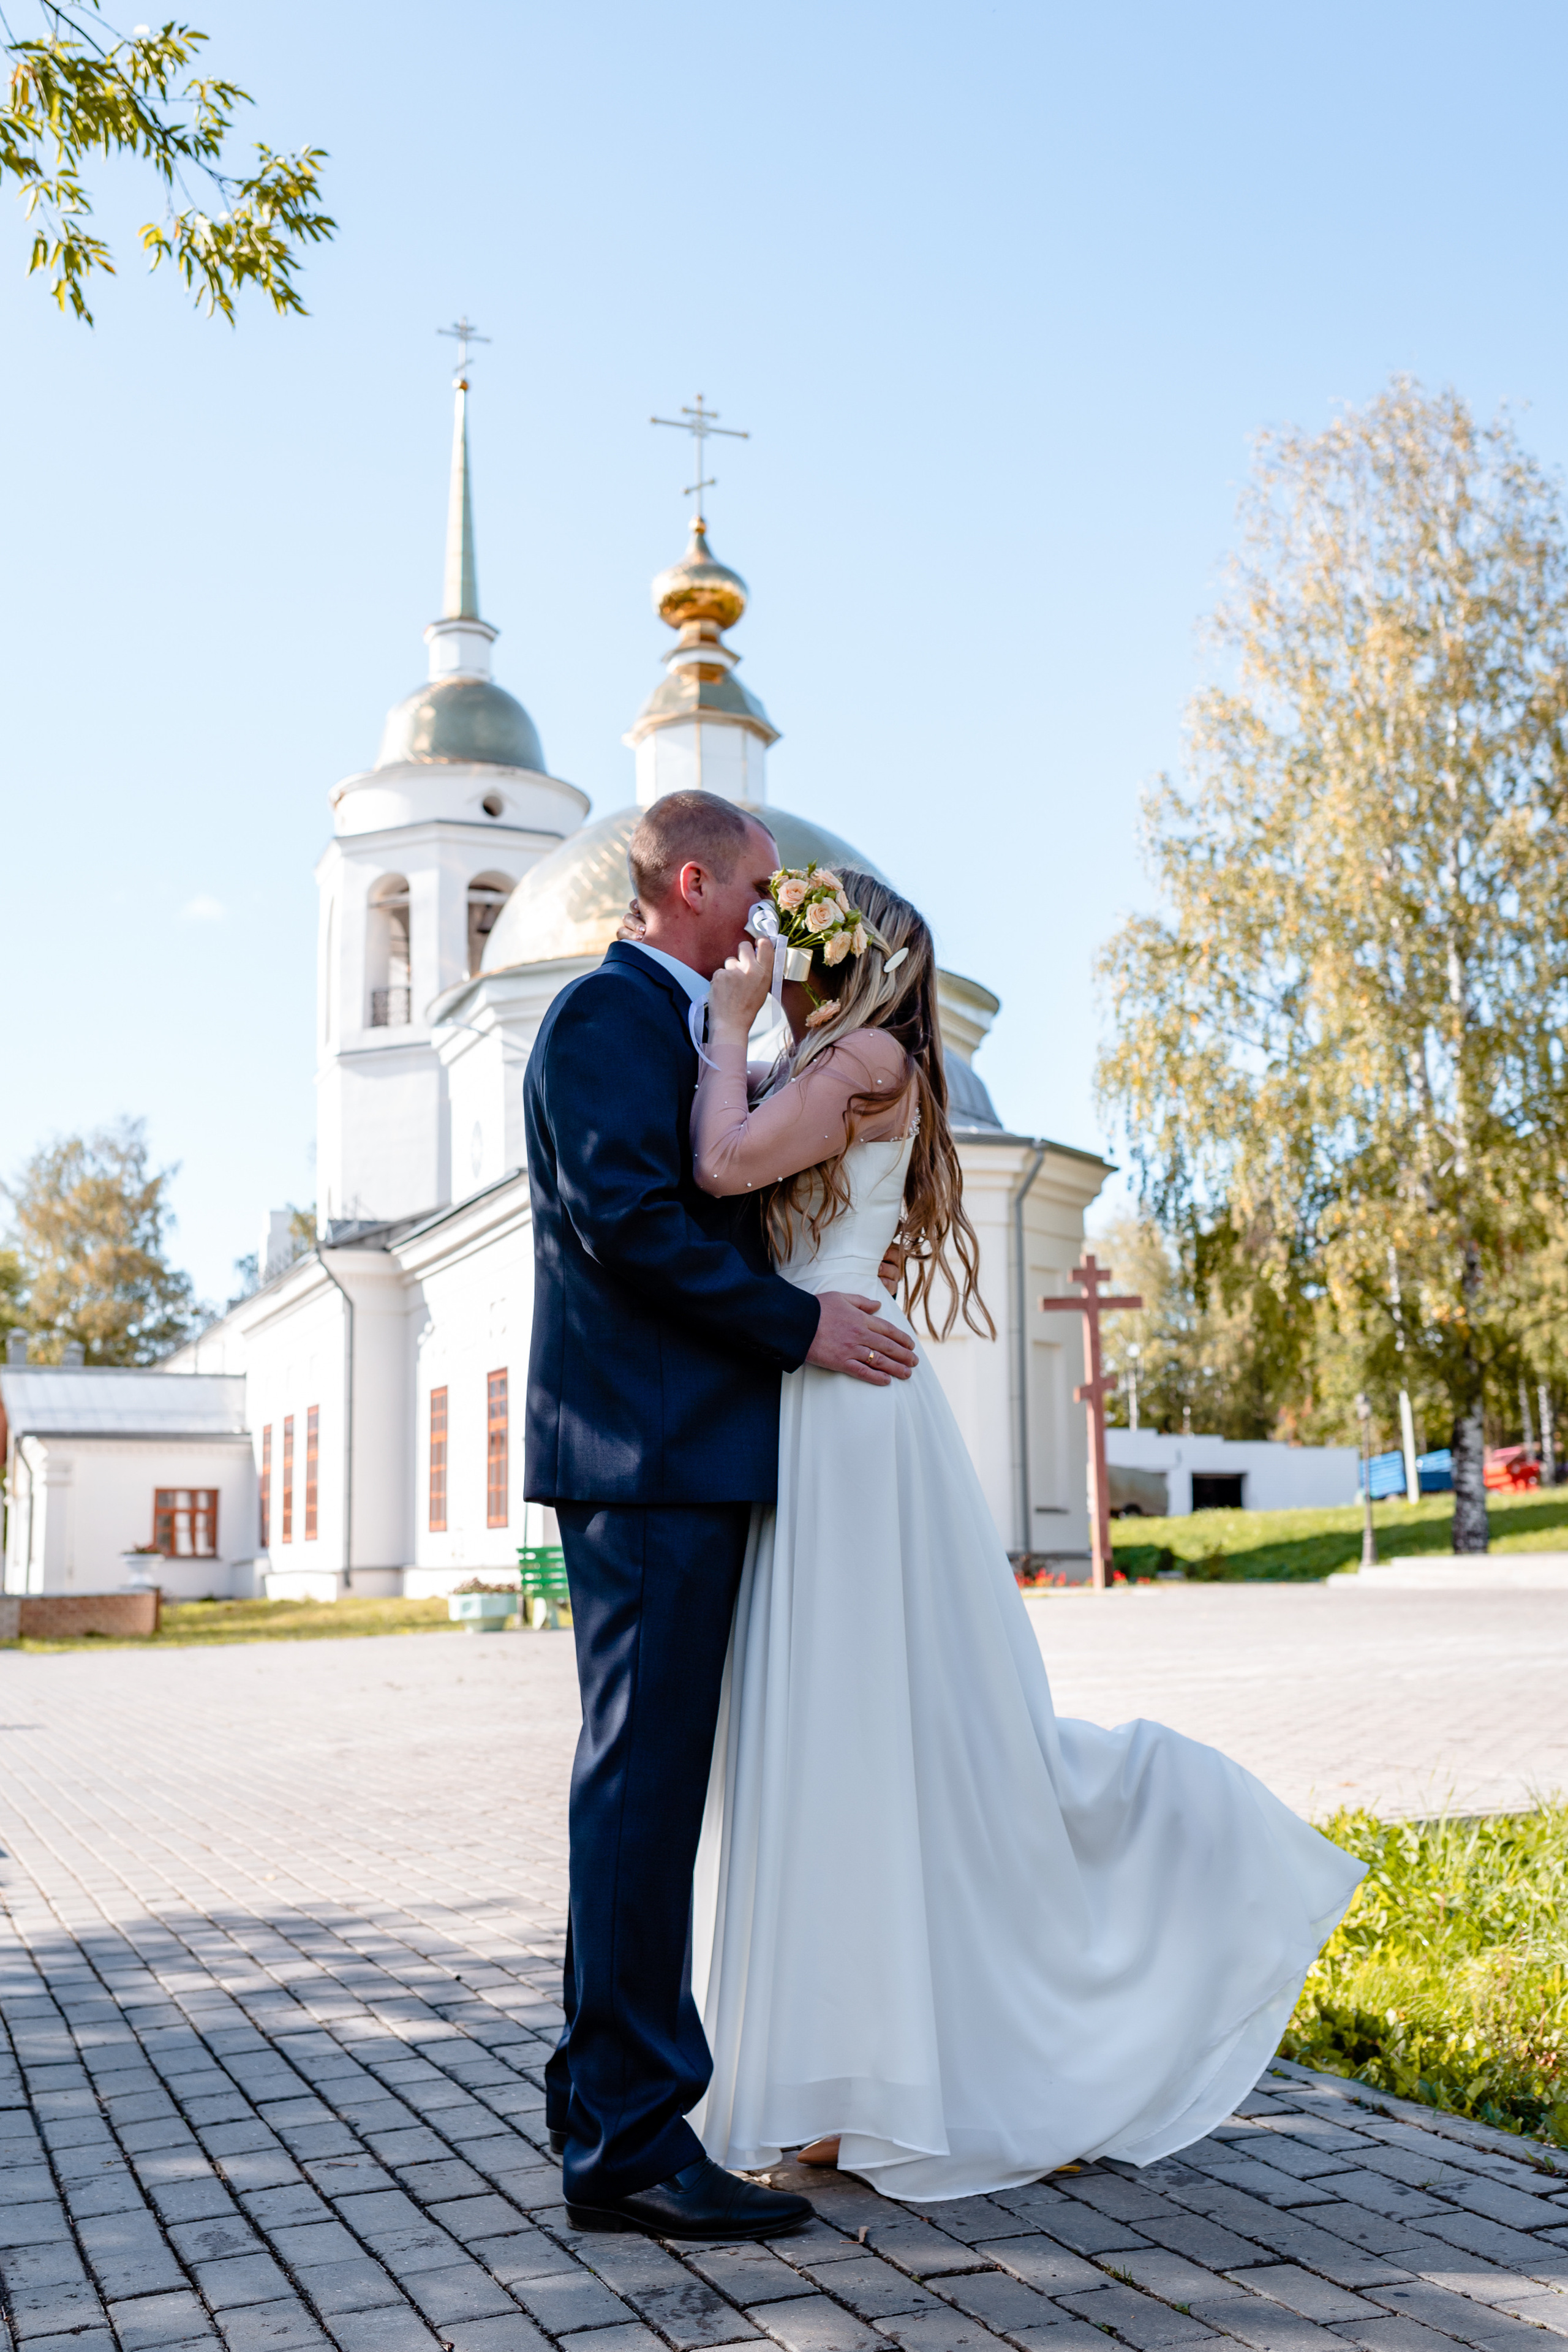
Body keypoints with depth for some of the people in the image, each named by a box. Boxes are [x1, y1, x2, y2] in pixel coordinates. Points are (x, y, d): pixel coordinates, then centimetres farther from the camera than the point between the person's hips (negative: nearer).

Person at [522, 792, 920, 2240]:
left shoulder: (677, 1027, 24)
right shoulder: (608, 1012, -8)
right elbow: (624, 1216, -19)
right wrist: (800, 1324, -16)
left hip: (685, 1460, 11)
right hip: (646, 1457, -11)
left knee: (650, 1781, 15)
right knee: (644, 1780, -9)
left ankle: (608, 2090, 26)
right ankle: (627, 2140, -3)